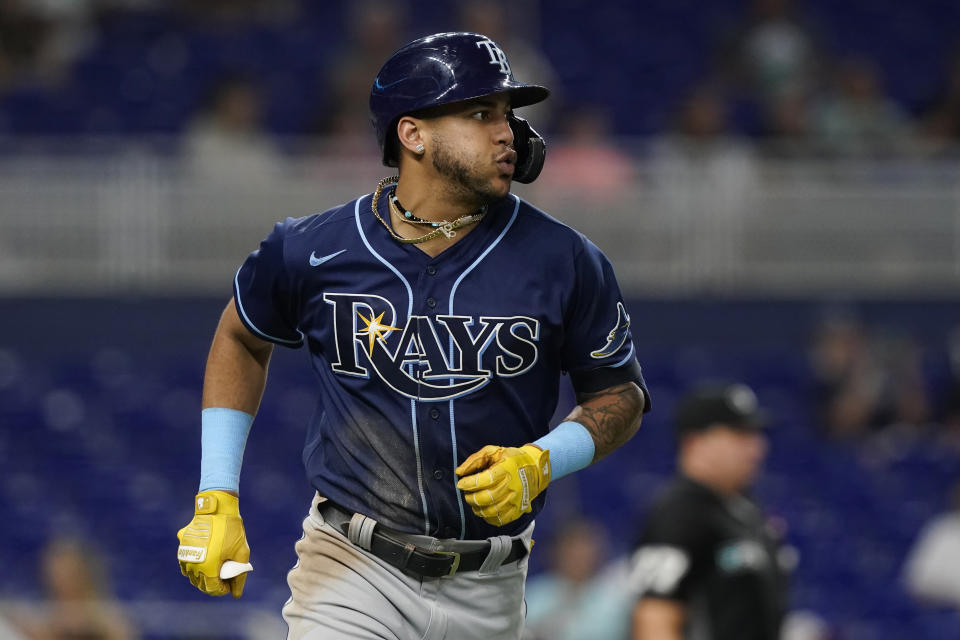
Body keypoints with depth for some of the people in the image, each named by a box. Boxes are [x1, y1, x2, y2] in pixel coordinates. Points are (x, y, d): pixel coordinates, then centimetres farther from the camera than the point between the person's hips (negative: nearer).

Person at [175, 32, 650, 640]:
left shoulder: (563, 261, -3)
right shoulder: (313, 251, -4)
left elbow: (621, 394, 7)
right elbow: (242, 339, 15)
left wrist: (538, 463, -12)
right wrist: (217, 499, 9)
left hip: (487, 591, 2)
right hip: (350, 572, -2)